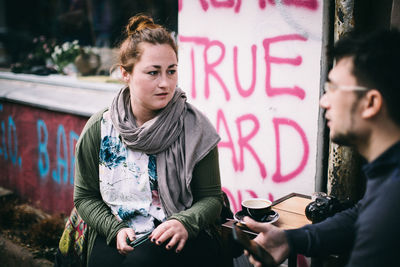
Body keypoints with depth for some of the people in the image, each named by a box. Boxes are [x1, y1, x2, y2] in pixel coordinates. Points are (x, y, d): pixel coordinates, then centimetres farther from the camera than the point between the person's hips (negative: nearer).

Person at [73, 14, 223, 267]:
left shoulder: (194, 127, -3)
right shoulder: (99, 129, 1)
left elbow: (211, 197, 2)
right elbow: (85, 196, 10)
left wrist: (185, 223, -18)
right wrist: (115, 229, -8)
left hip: (182, 239, -1)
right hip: (115, 237, 2)